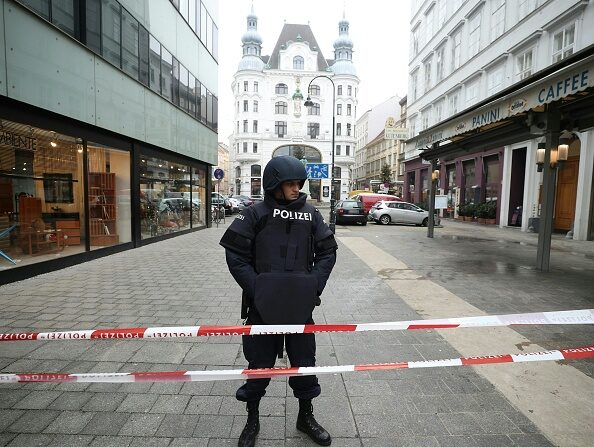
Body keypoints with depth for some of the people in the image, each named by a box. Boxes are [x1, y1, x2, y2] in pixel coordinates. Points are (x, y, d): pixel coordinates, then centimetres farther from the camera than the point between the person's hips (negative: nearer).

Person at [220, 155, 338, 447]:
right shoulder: (255, 214, -6)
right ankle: (252, 420, 37)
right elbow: (235, 254, -8)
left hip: (300, 303, 3)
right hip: (263, 304, -2)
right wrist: (255, 289, -15)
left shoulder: (311, 215, 2)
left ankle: (306, 417, 40)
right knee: (259, 362, 12)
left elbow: (327, 252, 5)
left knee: (304, 360, 15)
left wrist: (314, 285, -7)